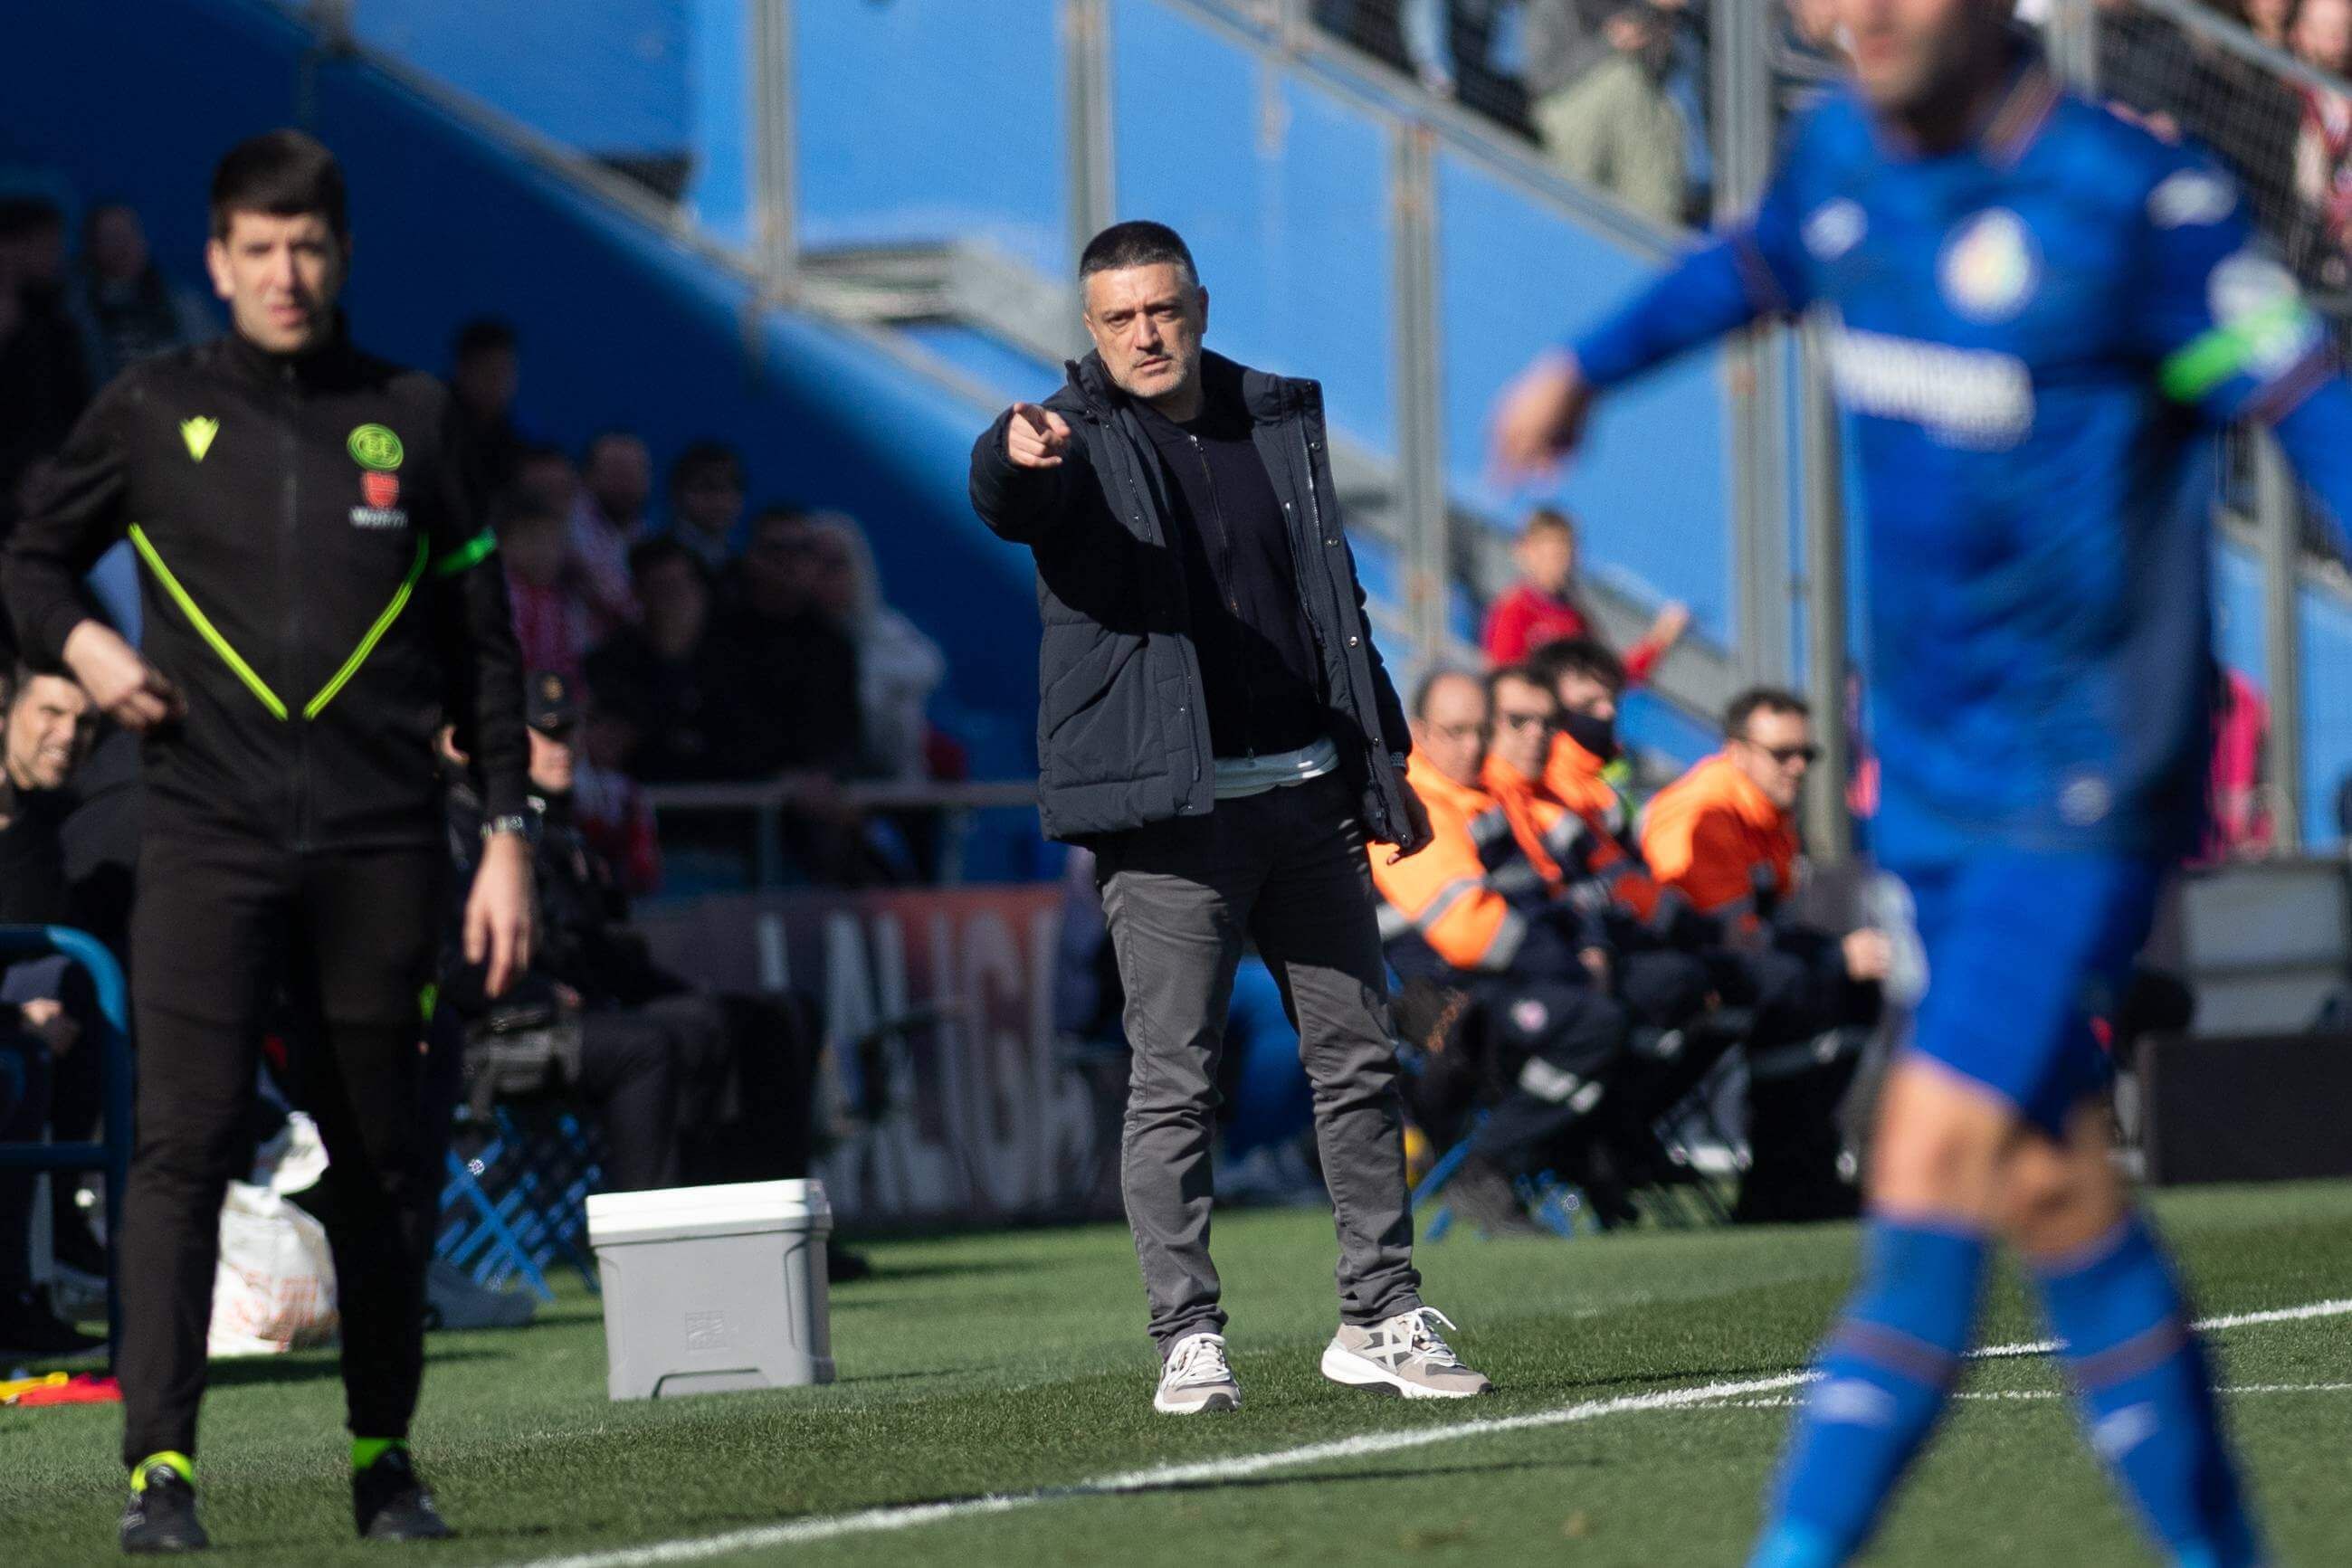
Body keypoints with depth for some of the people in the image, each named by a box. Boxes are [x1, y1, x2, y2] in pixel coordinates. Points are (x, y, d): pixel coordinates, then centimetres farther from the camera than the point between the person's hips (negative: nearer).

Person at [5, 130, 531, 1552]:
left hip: (381, 845, 1)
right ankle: (161, 1462, -15)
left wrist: (508, 832, 5)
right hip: (210, 832, -1)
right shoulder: (153, 411, 6)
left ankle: (384, 1457, 18)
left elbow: (483, 641, 11)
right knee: (186, 1136, -12)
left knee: (386, 1158, 6)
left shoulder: (411, 417, 8)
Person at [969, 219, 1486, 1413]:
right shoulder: (1079, 443, -3)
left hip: (1309, 789, 5)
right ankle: (1187, 1337, -1)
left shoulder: (1279, 420, 13)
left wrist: (1385, 753, 21)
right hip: (1170, 808, -5)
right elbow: (1004, 500, -27)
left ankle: (1381, 1319, 16)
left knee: (1358, 1062, 7)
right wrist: (1019, 460, -51)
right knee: (1173, 1080, -6)